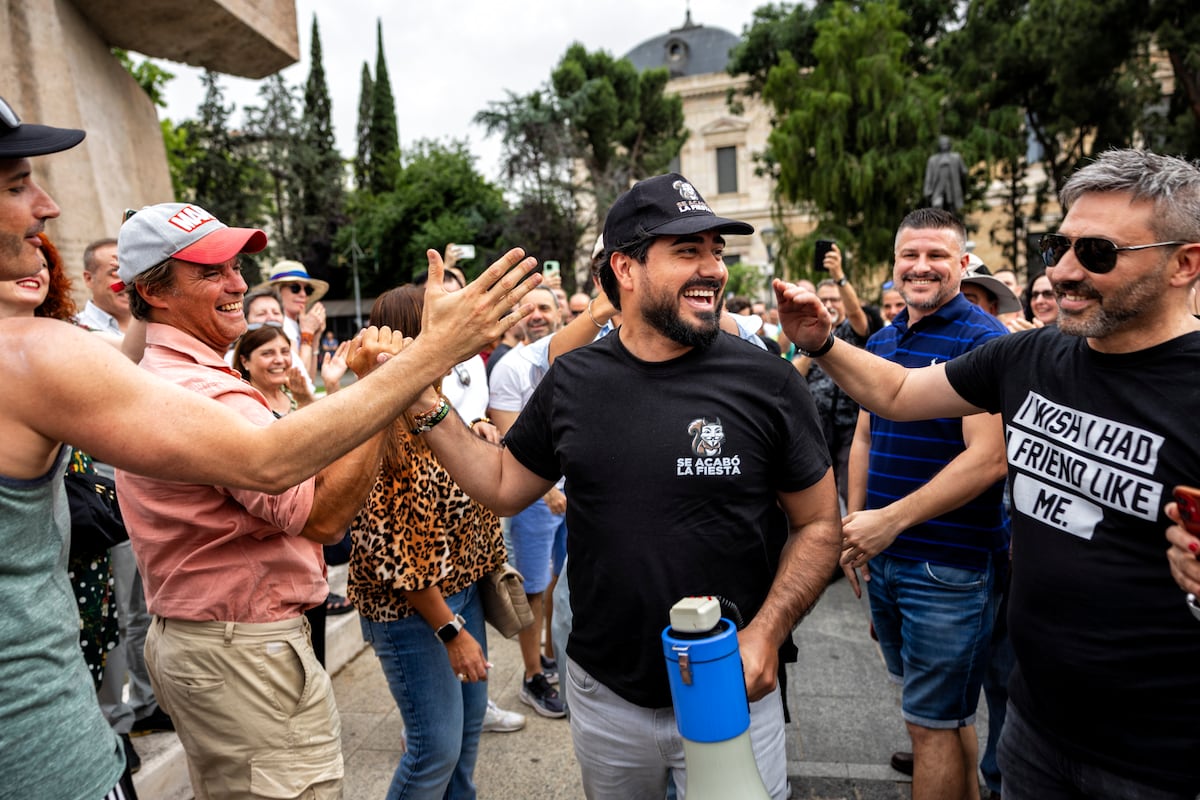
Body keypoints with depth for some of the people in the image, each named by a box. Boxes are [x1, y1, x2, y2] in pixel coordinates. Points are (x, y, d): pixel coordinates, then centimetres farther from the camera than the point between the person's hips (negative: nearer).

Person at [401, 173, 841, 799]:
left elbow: (818, 524, -4)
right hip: (604, 693, 3)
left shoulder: (767, 383, -12)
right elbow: (503, 486, 5)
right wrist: (425, 405, -6)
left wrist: (766, 633, -16)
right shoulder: (572, 382, -5)